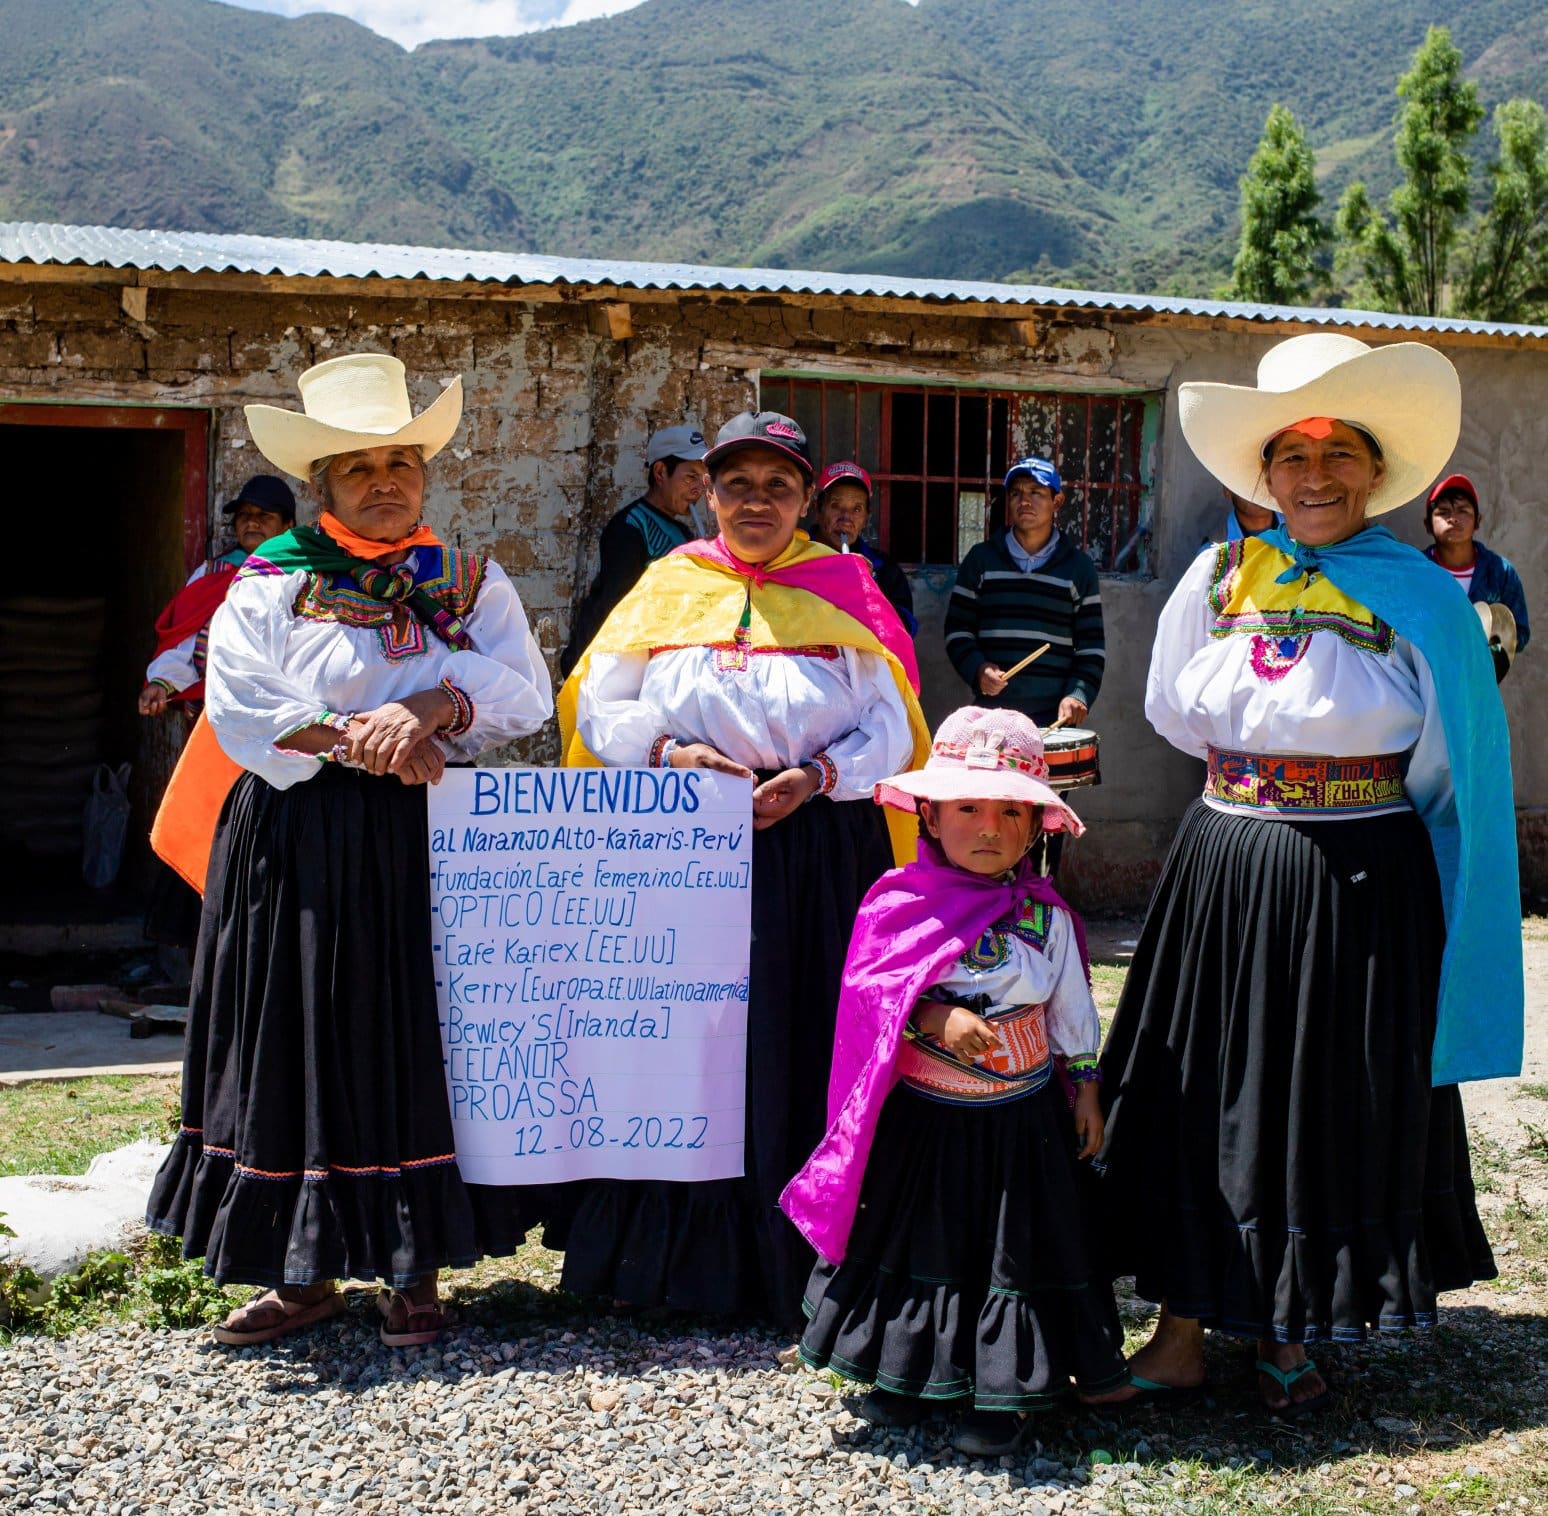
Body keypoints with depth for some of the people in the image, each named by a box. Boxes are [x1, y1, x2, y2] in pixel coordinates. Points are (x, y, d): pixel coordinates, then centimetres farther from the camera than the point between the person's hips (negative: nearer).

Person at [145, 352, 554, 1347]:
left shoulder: (472, 585, 10)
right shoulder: (271, 583, 7)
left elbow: (525, 693, -2)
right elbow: (237, 704, -6)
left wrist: (433, 709, -19)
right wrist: (352, 736, -16)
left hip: (430, 846, 0)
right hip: (300, 846, 0)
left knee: (418, 1046, 0)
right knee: (304, 1043, 3)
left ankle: (415, 1270, 12)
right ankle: (308, 1273, 15)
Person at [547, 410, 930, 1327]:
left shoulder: (844, 591, 8)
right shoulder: (669, 586, 11)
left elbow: (891, 729, 2)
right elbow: (597, 708, 8)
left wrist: (818, 775, -15)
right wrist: (667, 751, -11)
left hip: (817, 854, -1)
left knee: (804, 1059, -2)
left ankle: (796, 1260, 10)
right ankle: (677, 1254, 15)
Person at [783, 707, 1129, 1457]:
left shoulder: (1045, 917, -2)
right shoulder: (899, 902, -8)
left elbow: (1072, 1012, 7)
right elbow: (868, 988, -13)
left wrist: (1086, 1089, 8)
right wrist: (935, 1018, -26)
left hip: (1018, 1117, 1)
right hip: (922, 1114, 0)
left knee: (1012, 1246, 7)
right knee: (916, 1240, 12)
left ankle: (1003, 1393, 21)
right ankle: (909, 1372, 30)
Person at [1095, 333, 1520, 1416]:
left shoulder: (1418, 594, 0)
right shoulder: (1221, 576, 6)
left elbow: (1448, 759, -1)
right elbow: (1172, 712, 9)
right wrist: (1321, 762, 2)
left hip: (1361, 882, -2)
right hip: (1228, 872, 2)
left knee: (1335, 1099, 5)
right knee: (1209, 1091, 4)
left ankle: (1291, 1337, 22)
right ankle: (1185, 1333, 14)